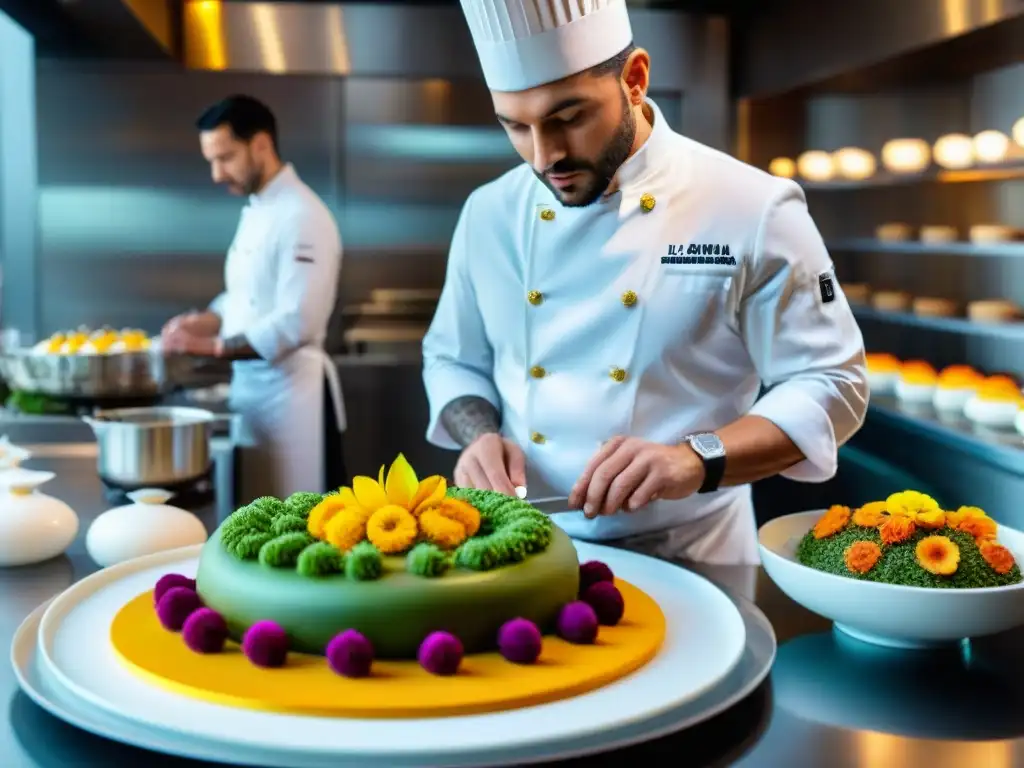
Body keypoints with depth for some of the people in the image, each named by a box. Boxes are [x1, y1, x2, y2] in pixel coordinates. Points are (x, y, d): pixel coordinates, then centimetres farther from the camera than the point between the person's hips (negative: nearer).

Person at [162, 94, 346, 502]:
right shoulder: (257, 210, 13)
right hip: (252, 387, 9)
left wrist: (214, 346, -21)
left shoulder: (302, 216, -17)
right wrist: (204, 321, 2)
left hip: (291, 392, -9)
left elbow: (296, 323, -23)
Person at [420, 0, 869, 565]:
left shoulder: (752, 210, -12)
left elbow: (830, 386, -10)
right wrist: (479, 435, -9)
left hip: (686, 561, 0)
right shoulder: (490, 214, 0)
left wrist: (699, 459, -24)